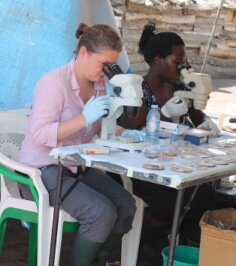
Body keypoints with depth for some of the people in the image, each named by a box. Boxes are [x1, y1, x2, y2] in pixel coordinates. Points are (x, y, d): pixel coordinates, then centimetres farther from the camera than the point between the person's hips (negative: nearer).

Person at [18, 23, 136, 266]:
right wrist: (84, 118, -31)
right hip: (43, 171, -7)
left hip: (78, 168, 8)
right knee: (102, 213, -25)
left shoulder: (98, 83, 6)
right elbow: (39, 135, -24)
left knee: (126, 206, -12)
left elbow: (99, 128, 14)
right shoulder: (54, 82, -18)